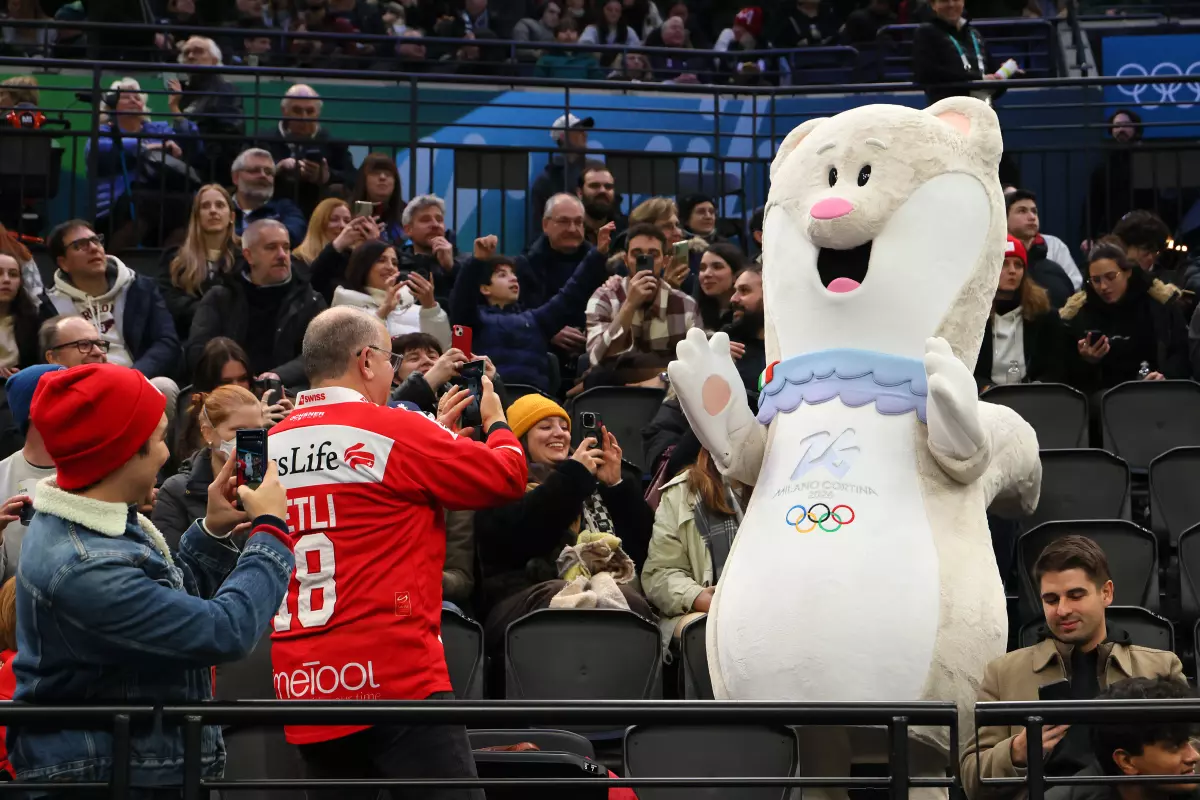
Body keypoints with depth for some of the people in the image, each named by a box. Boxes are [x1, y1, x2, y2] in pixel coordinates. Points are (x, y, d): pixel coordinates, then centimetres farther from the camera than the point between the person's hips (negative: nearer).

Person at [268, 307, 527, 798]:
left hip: (301, 683, 7)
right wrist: (495, 421, 23)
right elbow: (507, 476, 2)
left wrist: (439, 431, 32)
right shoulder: (394, 431, -7)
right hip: (394, 675, -7)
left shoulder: (271, 446, 11)